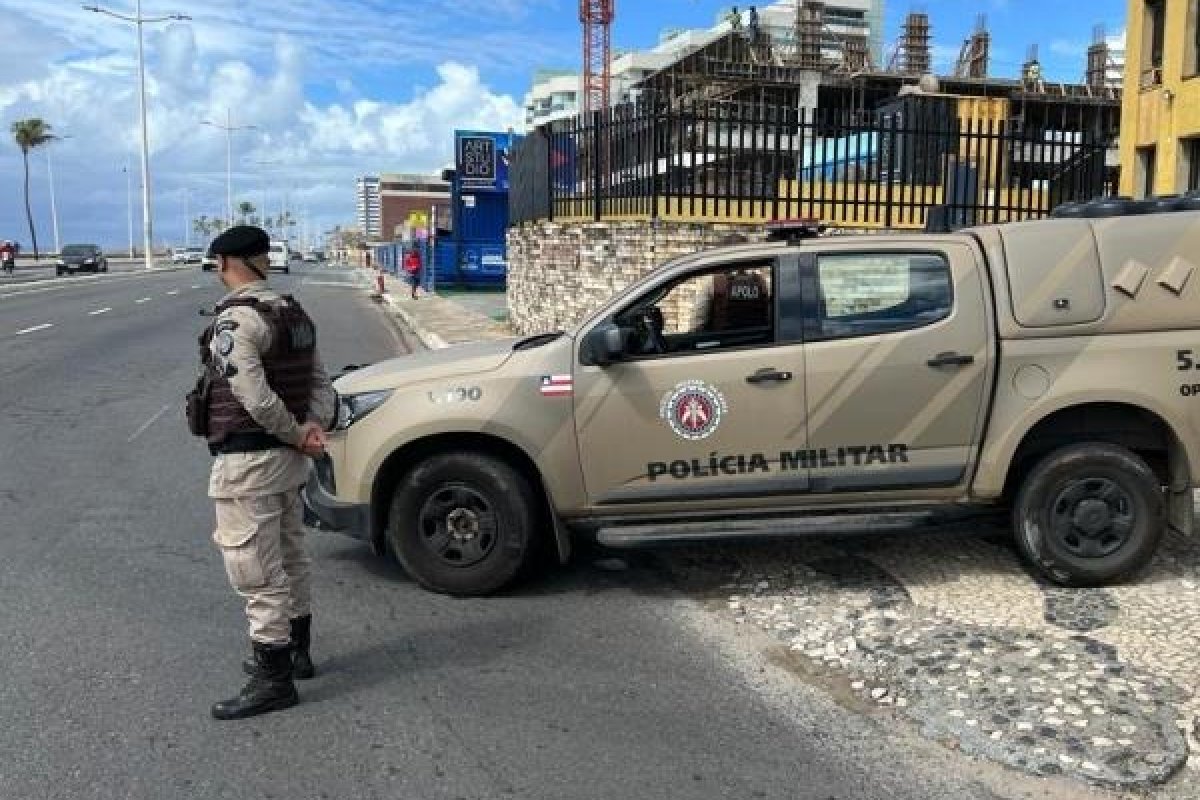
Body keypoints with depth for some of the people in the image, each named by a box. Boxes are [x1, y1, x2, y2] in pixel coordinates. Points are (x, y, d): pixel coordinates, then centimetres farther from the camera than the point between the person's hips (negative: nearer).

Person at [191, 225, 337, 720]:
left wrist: (296, 435, -12)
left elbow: (255, 397, -26)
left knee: (256, 572, -1)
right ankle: (294, 653, 34)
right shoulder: (293, 313, 10)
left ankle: (274, 681, 6)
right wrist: (315, 427, -8)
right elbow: (320, 382, 8)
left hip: (248, 462, -9)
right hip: (287, 458, 10)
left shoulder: (235, 320, -18)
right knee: (289, 560, 20)